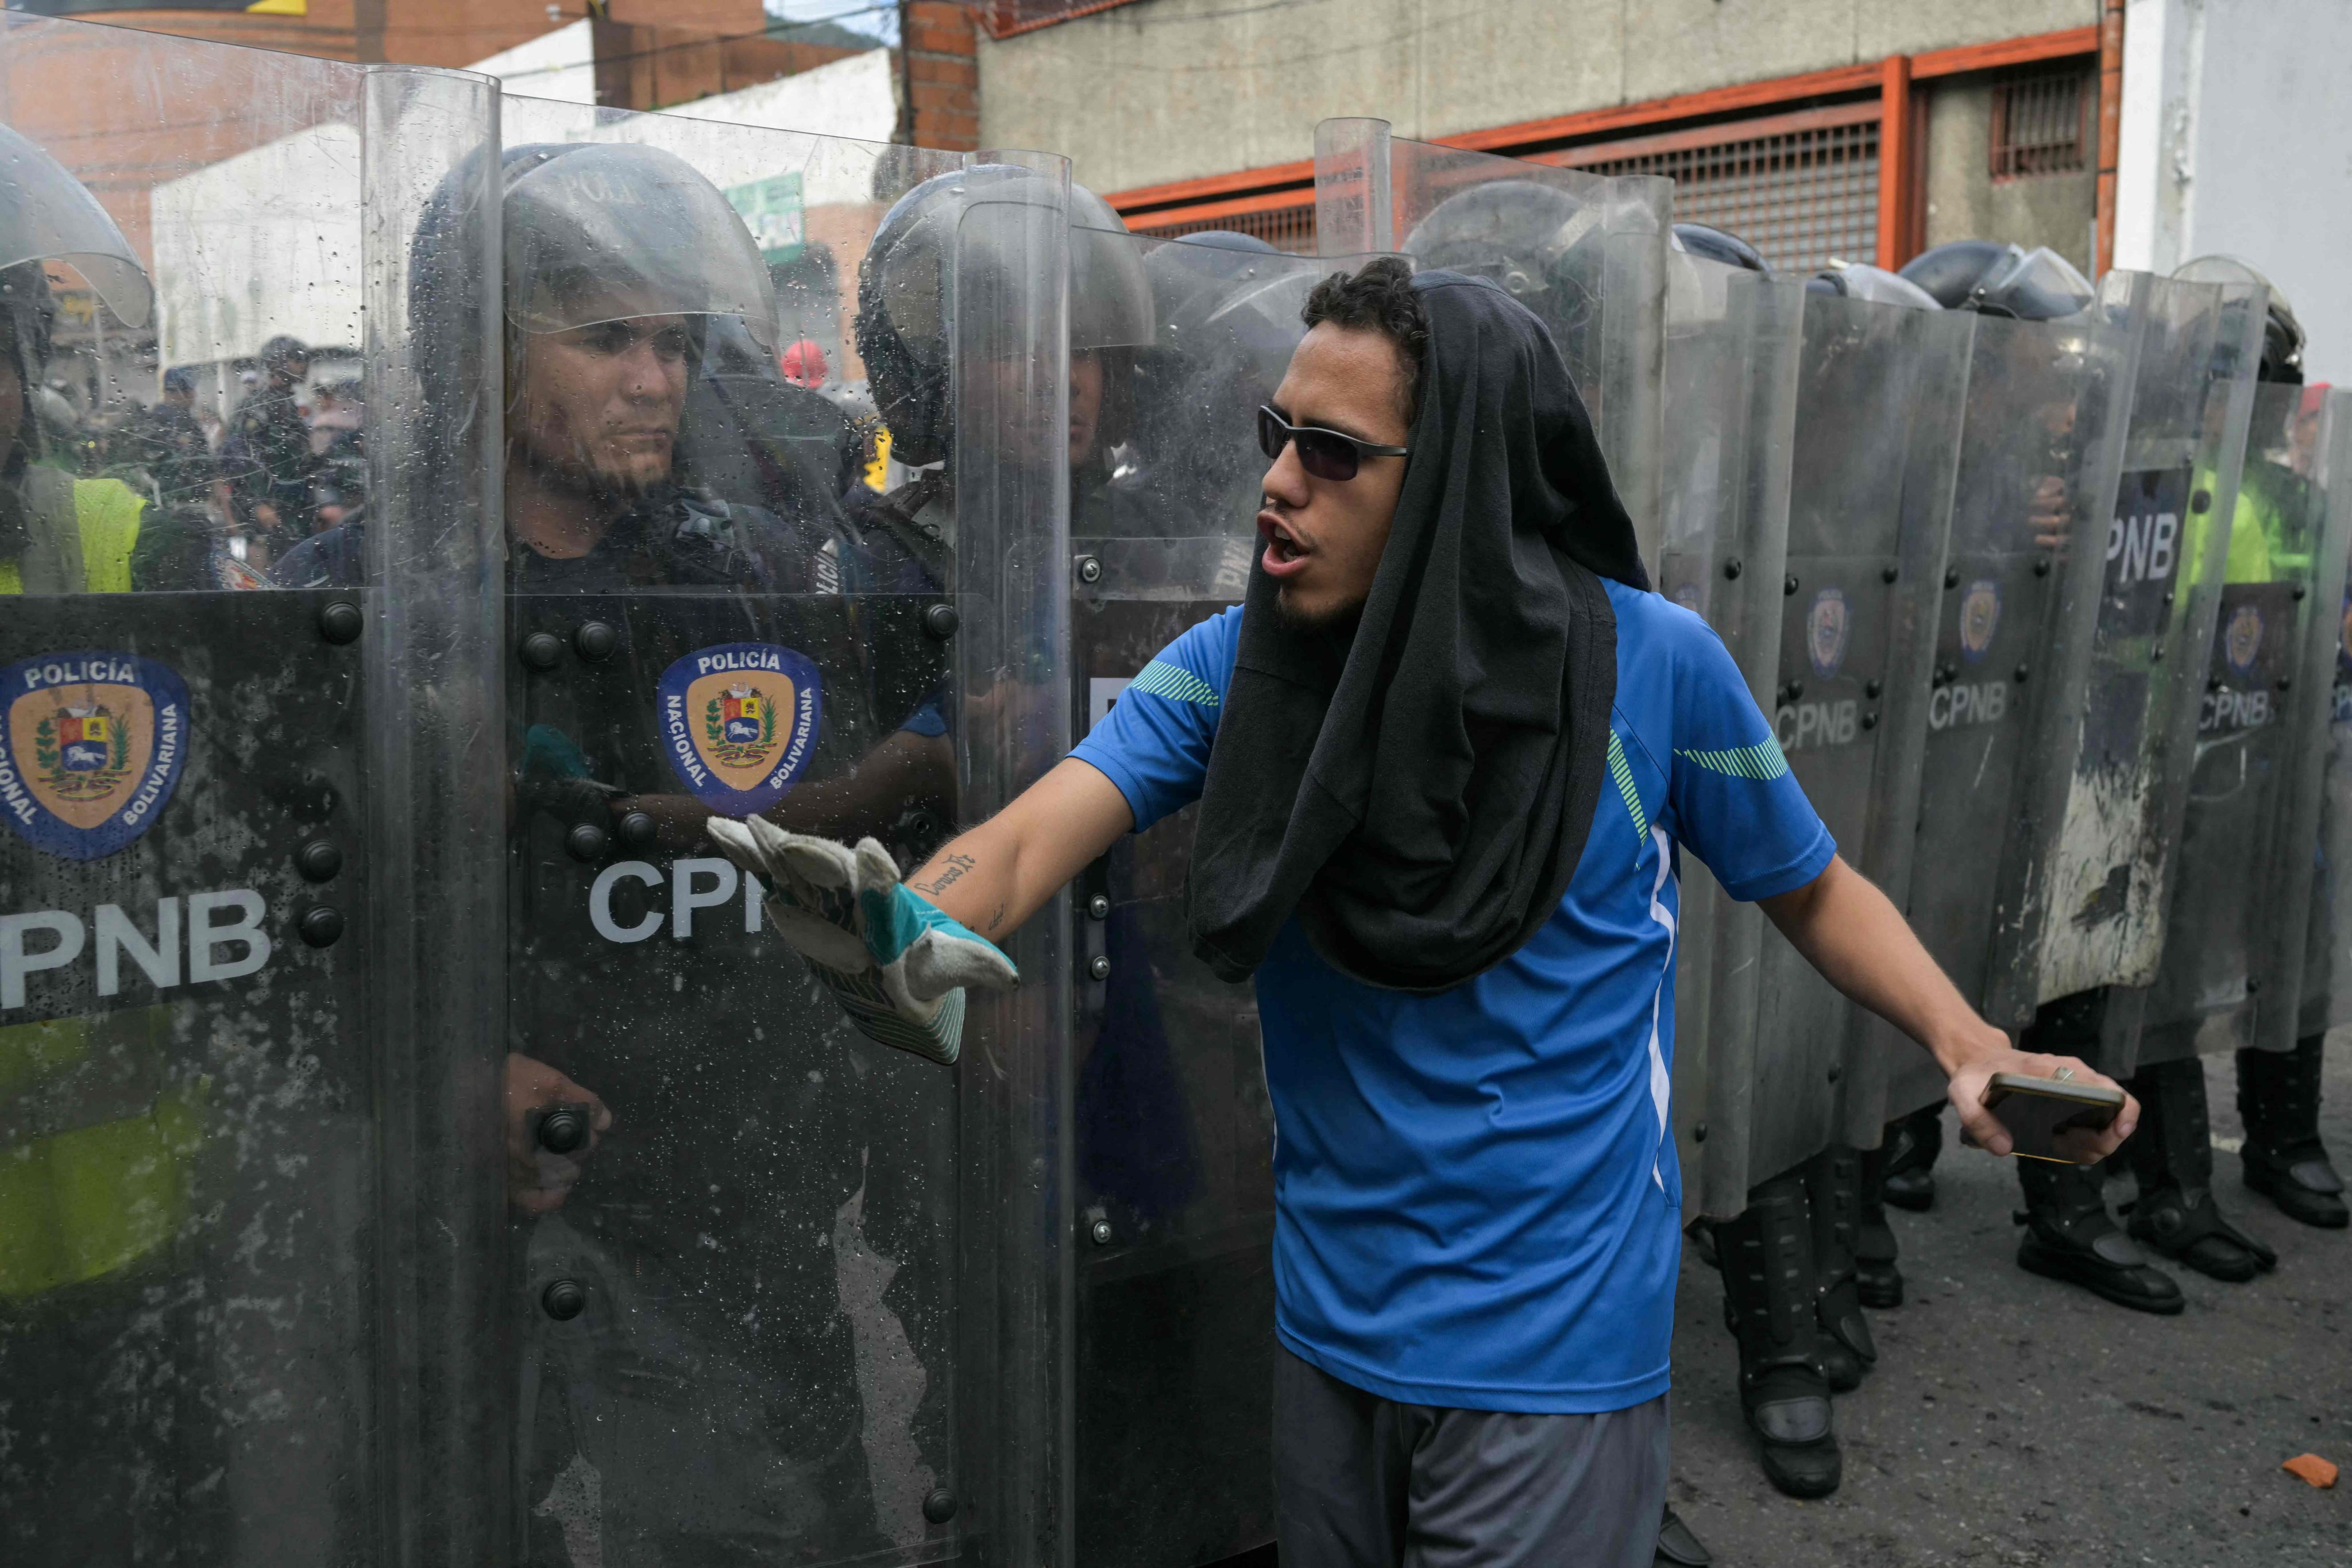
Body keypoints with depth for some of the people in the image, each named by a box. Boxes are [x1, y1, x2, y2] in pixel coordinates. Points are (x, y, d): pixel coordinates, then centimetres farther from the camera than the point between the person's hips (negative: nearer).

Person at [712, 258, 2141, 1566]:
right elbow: (1035, 836, -19)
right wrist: (923, 927, -41)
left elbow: (1814, 890, 2)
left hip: (1551, 1345, -3)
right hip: (1328, 1321, 4)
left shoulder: (1651, 663, -12)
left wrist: (1968, 1044, -15)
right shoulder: (1235, 666, -6)